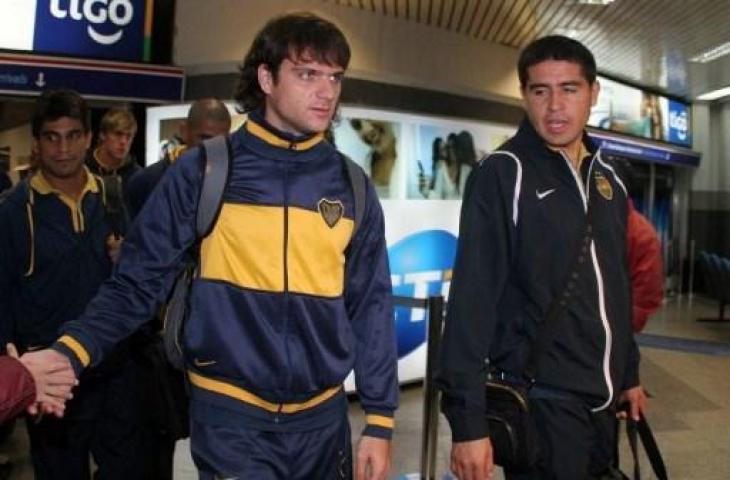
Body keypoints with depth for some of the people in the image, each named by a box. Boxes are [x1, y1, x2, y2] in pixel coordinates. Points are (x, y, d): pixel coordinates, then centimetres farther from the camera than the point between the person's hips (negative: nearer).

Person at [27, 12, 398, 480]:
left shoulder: (352, 188, 1)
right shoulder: (202, 172, -6)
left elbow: (371, 308, 3)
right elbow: (139, 281, -5)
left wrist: (379, 421, 1)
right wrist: (70, 351, -21)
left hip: (323, 418, 4)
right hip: (230, 415, -3)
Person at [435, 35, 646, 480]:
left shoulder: (608, 180, 9)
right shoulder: (502, 175, -12)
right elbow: (472, 299, -18)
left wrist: (629, 372, 17)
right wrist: (467, 419, -21)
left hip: (602, 398, 7)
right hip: (540, 400, -7)